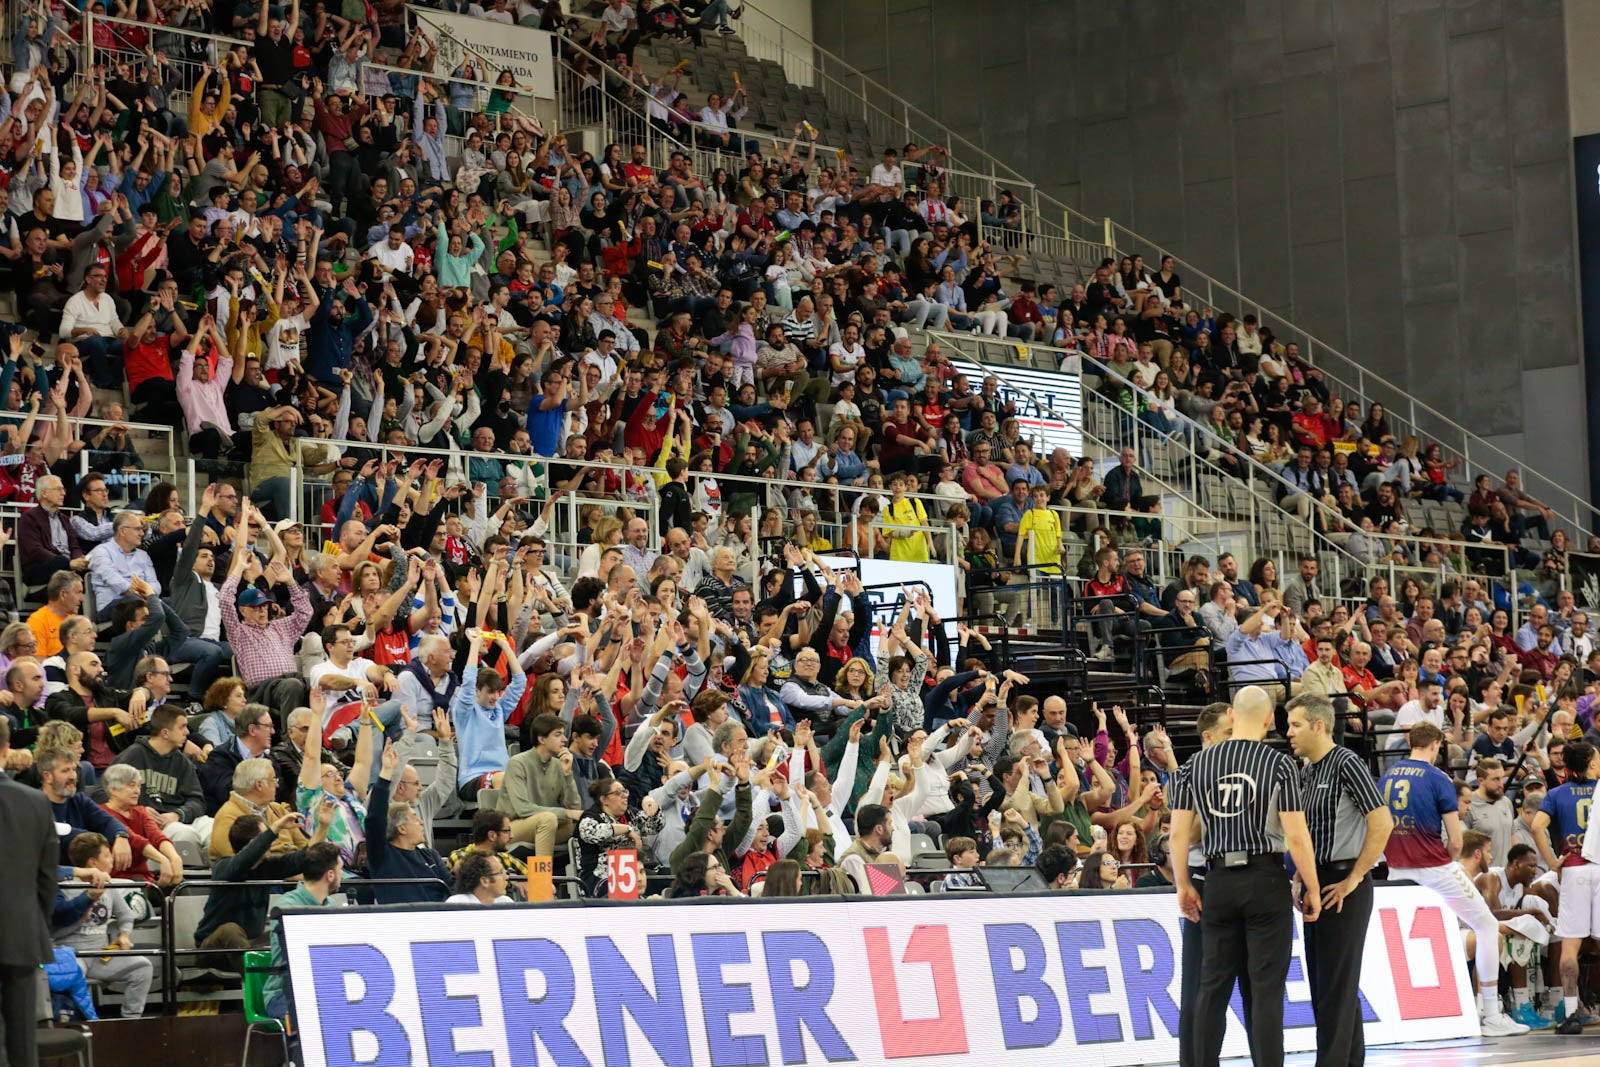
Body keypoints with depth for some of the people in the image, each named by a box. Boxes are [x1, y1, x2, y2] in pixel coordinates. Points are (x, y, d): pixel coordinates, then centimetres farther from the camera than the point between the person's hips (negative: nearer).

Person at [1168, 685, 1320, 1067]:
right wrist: (1312, 888, 0)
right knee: (1267, 986, -1)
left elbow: (1179, 833, 5)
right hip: (1267, 880, -3)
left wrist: (1183, 886, 15)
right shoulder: (1279, 764, -5)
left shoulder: (1198, 763, 4)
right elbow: (1296, 835, -9)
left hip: (1219, 881, 3)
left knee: (1213, 986, 9)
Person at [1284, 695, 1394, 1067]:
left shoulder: (1346, 764, -11)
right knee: (1321, 984, 11)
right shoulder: (1304, 771, 13)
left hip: (1344, 887, -9)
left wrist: (1354, 879, -16)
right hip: (1317, 888, 9)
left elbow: (1382, 823, -17)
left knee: (1338, 985, -6)